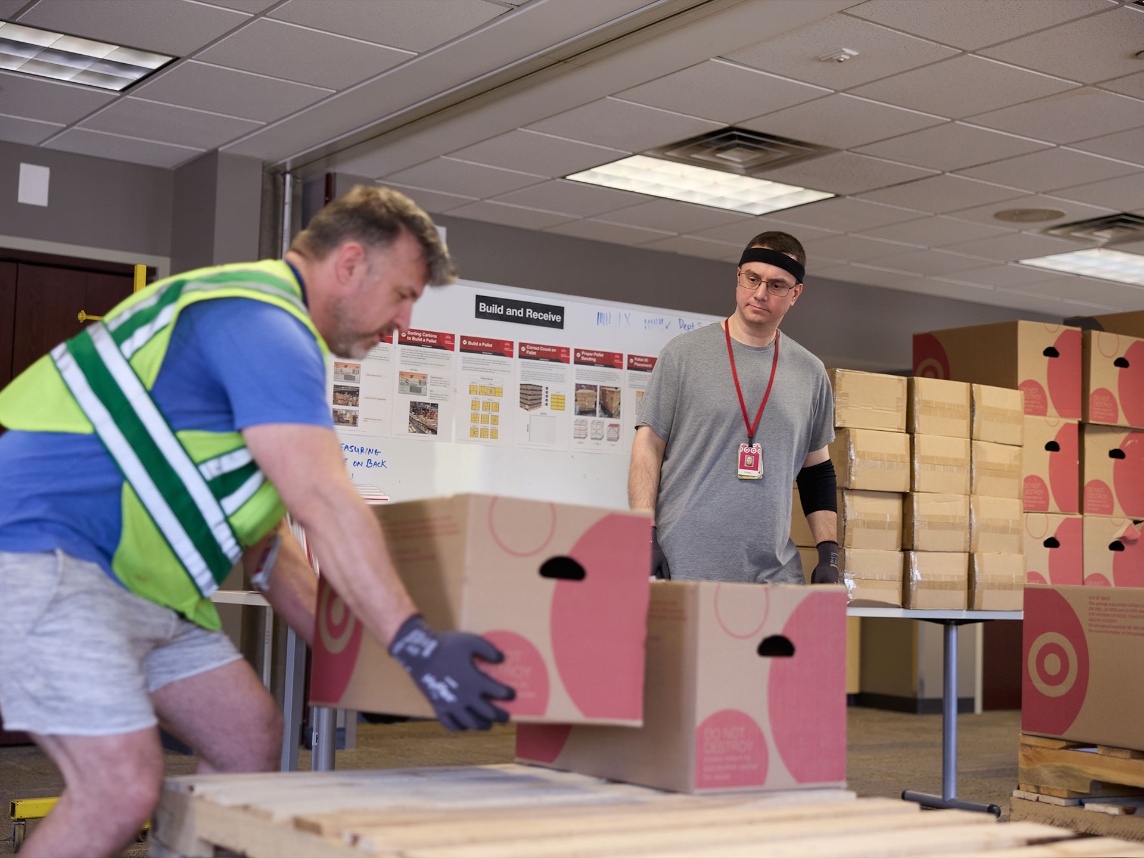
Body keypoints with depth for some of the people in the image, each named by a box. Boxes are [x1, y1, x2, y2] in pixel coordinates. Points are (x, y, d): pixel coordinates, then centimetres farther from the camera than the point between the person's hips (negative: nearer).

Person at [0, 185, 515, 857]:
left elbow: (266, 541, 19)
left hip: (140, 580, 11)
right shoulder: (264, 323, -16)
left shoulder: (260, 323, 18)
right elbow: (326, 504, -27)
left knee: (253, 738, 8)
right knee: (124, 786, -19)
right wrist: (417, 645, -28)